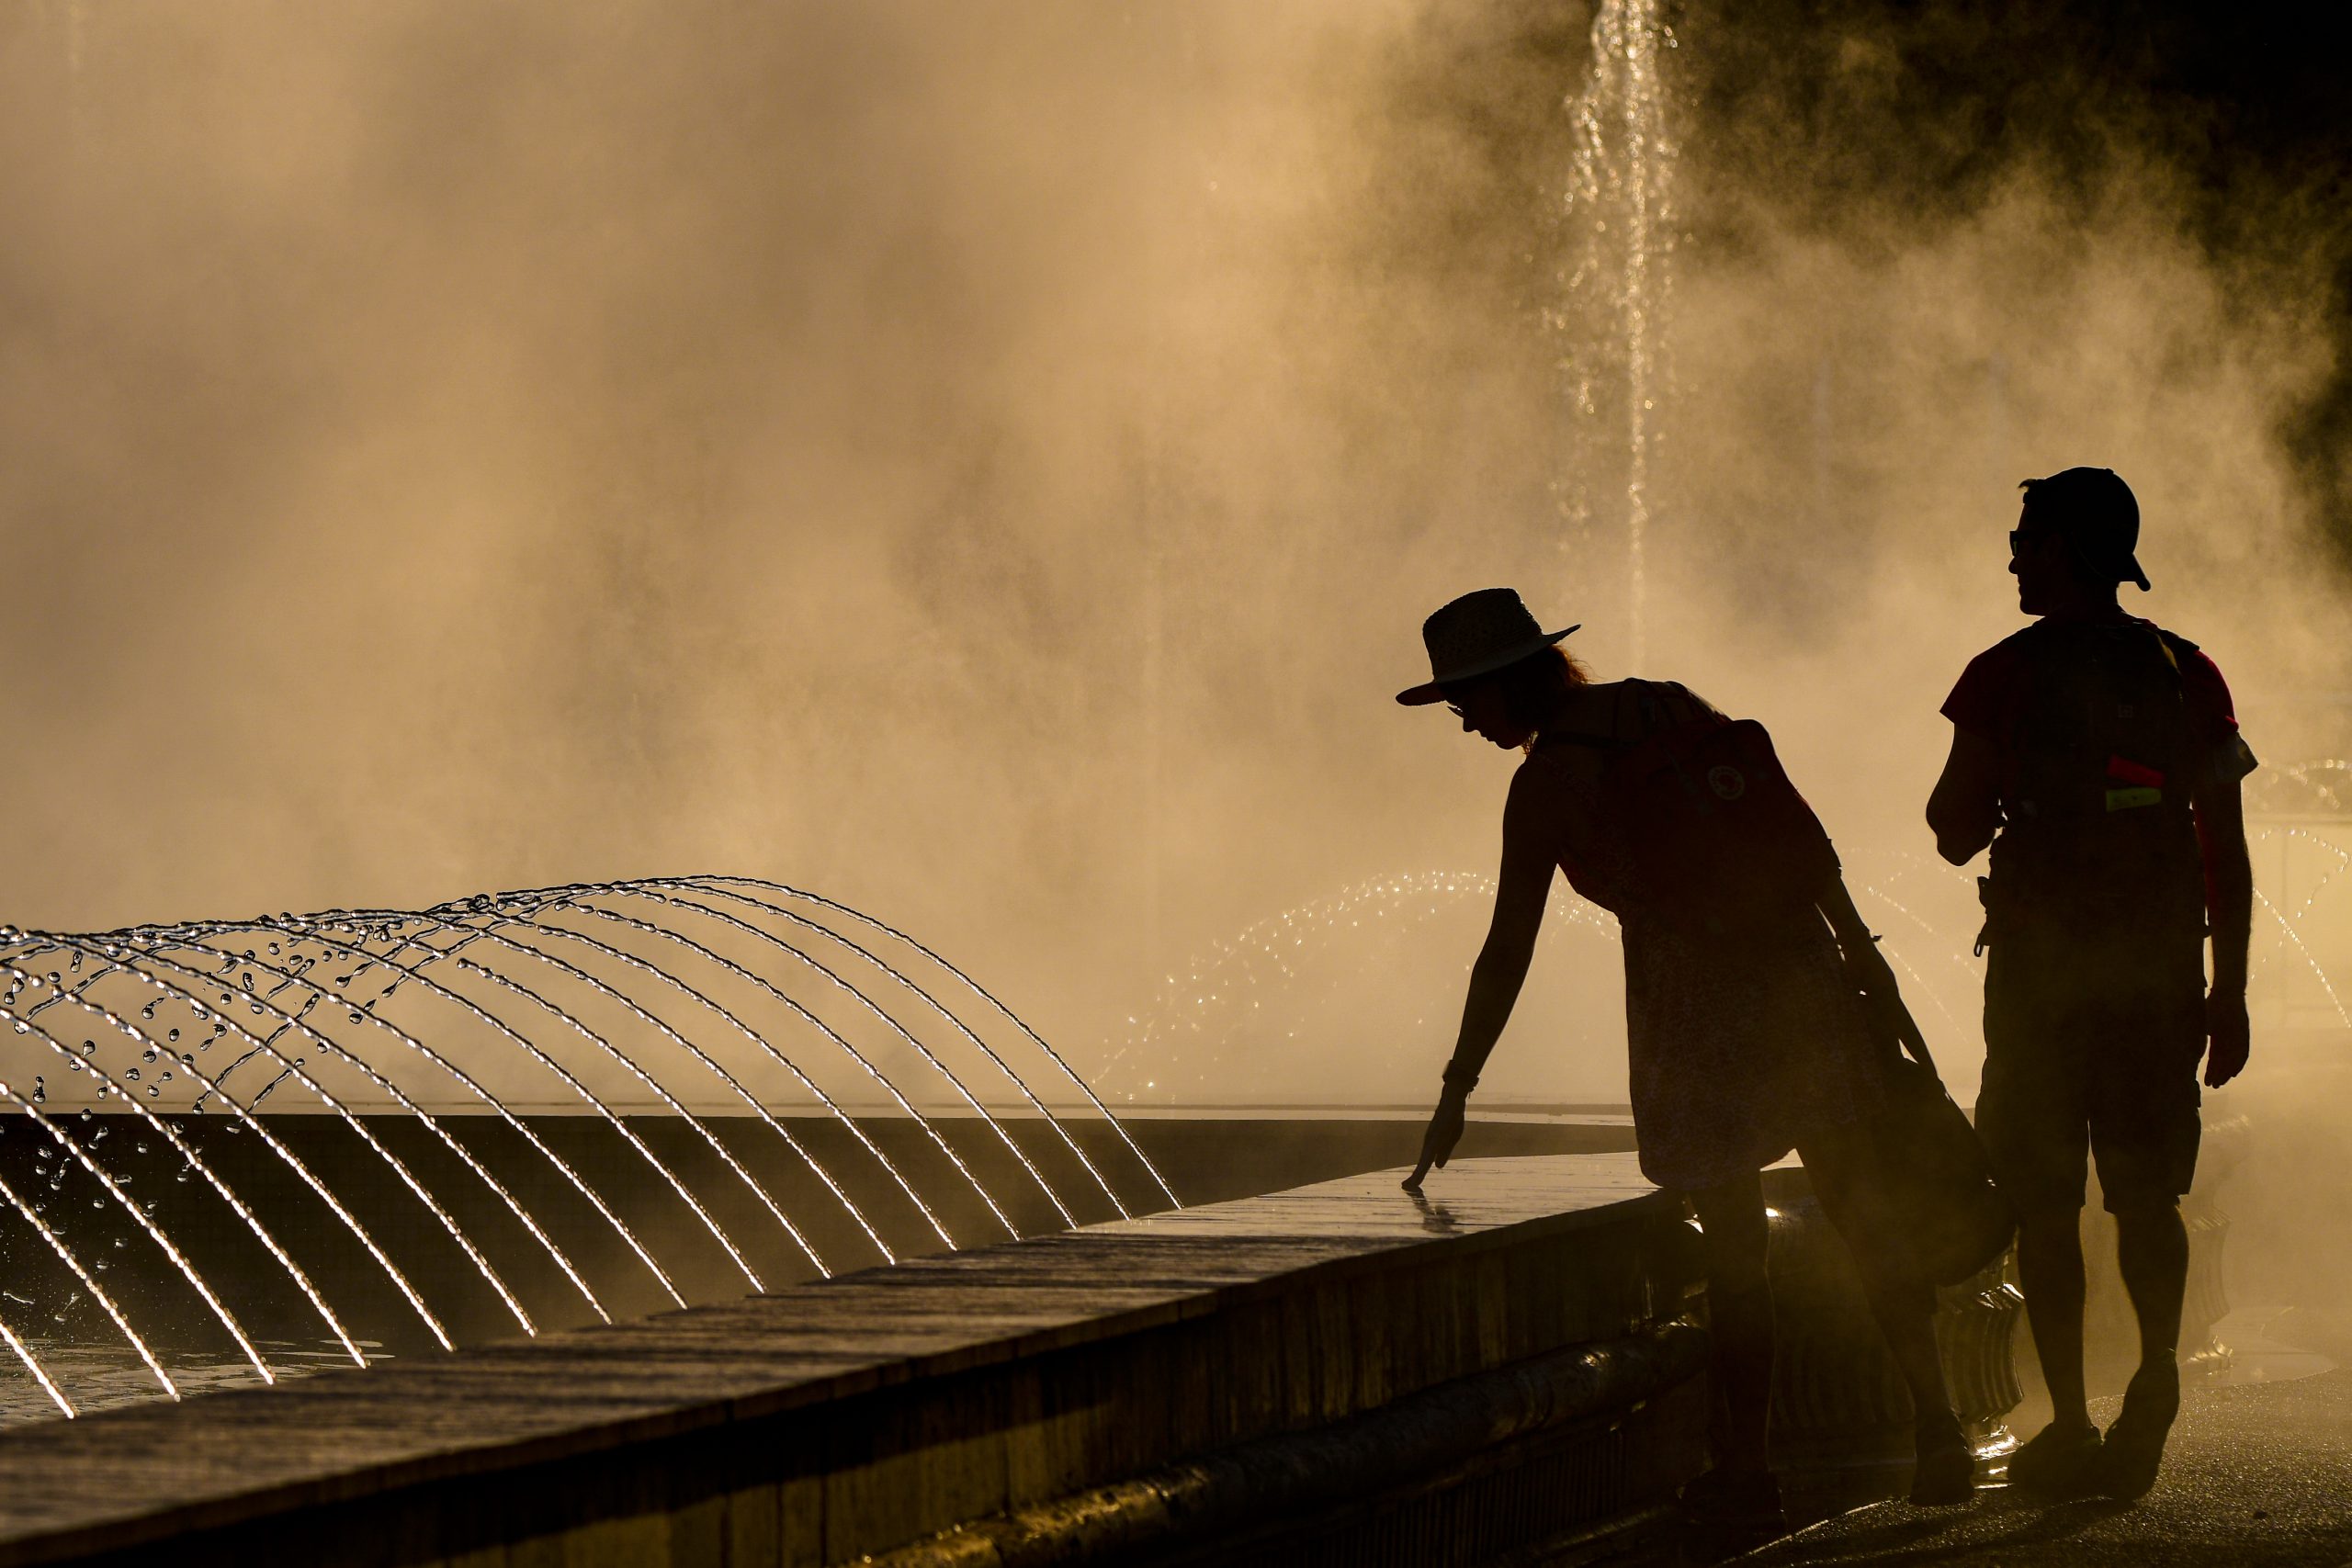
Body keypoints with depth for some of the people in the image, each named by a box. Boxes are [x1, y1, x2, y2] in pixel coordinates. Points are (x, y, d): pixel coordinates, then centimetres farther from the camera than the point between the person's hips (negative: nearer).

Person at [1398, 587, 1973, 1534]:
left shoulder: (1542, 788, -7)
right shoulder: (1664, 707, 8)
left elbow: (1507, 954, -7)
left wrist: (1457, 1091, -2)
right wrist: (1855, 940, 10)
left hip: (1690, 1000, -5)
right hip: (1794, 963, 5)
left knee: (1734, 1247, 4)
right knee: (1859, 1214, 9)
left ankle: (1748, 1474, 10)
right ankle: (1937, 1429, 9)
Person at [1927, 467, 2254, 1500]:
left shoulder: (2008, 678, -7)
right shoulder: (2188, 676, 5)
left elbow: (1955, 835, -3)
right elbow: (2227, 851, 4)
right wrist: (2229, 989, 10)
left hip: (2041, 969, -3)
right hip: (2158, 975, 3)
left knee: (2045, 1204, 5)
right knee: (2146, 1196, 11)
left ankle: (2071, 1426, 2)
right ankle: (2157, 1369, -12)